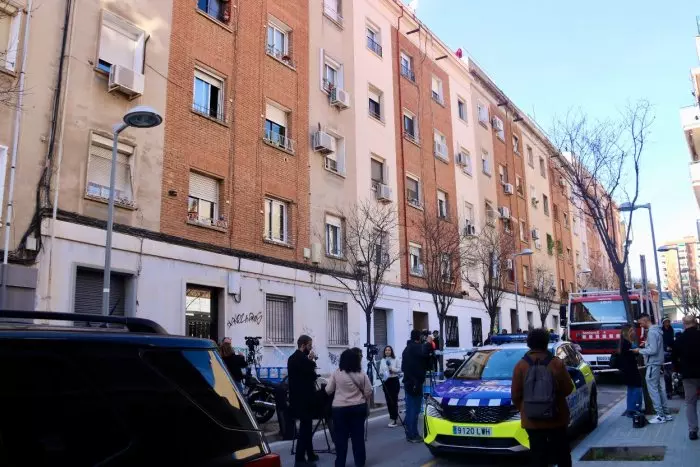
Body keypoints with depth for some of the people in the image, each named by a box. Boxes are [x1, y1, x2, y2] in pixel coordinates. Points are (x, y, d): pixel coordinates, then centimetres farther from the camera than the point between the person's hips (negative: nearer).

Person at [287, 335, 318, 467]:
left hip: (297, 397, 10)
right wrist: (311, 361, -3)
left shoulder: (292, 357, 11)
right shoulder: (303, 359, -19)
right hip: (304, 398, -10)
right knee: (305, 427, -4)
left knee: (306, 426, 18)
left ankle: (310, 454, 27)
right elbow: (312, 376, -14)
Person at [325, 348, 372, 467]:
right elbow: (368, 392, -3)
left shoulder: (336, 374, -5)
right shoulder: (361, 375, -6)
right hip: (358, 408, 0)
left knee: (341, 437, 7)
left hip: (339, 408, 0)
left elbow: (328, 390, 0)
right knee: (358, 435, 10)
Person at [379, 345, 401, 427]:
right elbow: (380, 371, 7)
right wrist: (382, 373, -14)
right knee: (388, 400, 5)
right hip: (386, 381, 3)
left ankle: (393, 419, -4)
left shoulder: (395, 360, 0)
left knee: (394, 400, -6)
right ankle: (394, 417, 20)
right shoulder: (382, 361, 8)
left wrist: (393, 369, -16)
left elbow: (399, 370, 0)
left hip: (394, 381, -3)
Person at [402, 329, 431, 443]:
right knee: (414, 410, -5)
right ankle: (413, 435, -3)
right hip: (415, 383, -9)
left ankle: (409, 434, 18)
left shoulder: (406, 349, 19)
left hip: (408, 382, 9)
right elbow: (424, 353, -34)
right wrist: (428, 343, -19)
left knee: (410, 409, 13)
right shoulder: (417, 347, -12)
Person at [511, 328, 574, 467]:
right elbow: (568, 389, 0)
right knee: (562, 452, 17)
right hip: (556, 417, 1)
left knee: (538, 455, 5)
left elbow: (515, 394, -4)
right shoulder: (557, 363, -6)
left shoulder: (520, 365, -6)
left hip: (532, 419, -1)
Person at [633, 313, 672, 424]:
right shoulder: (656, 330, 12)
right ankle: (665, 413, 21)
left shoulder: (652, 332, -19)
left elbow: (653, 350, -23)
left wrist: (640, 350, -12)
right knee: (658, 388, 15)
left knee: (653, 389, -4)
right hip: (656, 363, 10)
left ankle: (660, 416, -1)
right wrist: (645, 345, 8)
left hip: (653, 364, -10)